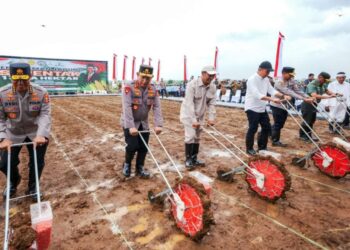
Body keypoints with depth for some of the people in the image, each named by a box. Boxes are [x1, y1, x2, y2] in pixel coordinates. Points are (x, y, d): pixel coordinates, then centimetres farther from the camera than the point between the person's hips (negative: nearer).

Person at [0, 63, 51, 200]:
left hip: (35, 134, -1)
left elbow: (45, 115, -22)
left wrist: (41, 135, -36)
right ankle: (14, 181, 42)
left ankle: (33, 187, 33)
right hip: (12, 134, 1)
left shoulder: (41, 93, -17)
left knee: (38, 163, 4)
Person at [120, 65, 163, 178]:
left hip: (143, 123, 5)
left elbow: (157, 107, -9)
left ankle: (140, 168, 26)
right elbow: (127, 108, -27)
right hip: (129, 123, -4)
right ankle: (127, 164, 21)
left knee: (144, 147, 6)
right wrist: (131, 126, -33)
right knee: (132, 146, -9)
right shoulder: (129, 87, -20)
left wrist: (158, 124, -20)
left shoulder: (153, 89, -5)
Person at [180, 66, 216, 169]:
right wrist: (193, 120, -30)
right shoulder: (192, 85, -23)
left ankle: (194, 159, 23)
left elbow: (211, 103, -3)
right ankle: (188, 159, 5)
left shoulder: (213, 87, -6)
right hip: (188, 114, -6)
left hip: (200, 115, 6)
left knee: (197, 137, 11)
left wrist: (211, 117, -12)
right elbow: (189, 103, -27)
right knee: (190, 136, -10)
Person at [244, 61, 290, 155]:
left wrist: (283, 96, -9)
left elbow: (272, 90, 6)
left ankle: (262, 147, 26)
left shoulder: (266, 79, 8)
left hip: (262, 108, 8)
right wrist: (272, 99, -36)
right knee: (253, 129, -3)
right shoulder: (252, 79, -18)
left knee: (267, 127, 11)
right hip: (252, 108, -8)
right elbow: (257, 95, -29)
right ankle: (249, 149, 13)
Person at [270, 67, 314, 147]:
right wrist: (303, 99, -35)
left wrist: (308, 97, -15)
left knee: (280, 124, 14)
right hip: (277, 105, -8)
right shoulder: (279, 83, -23)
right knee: (278, 124, -1)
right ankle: (275, 141, 11)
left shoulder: (291, 81, 3)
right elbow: (289, 92, -30)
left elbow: (298, 91, -1)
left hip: (285, 105, 8)